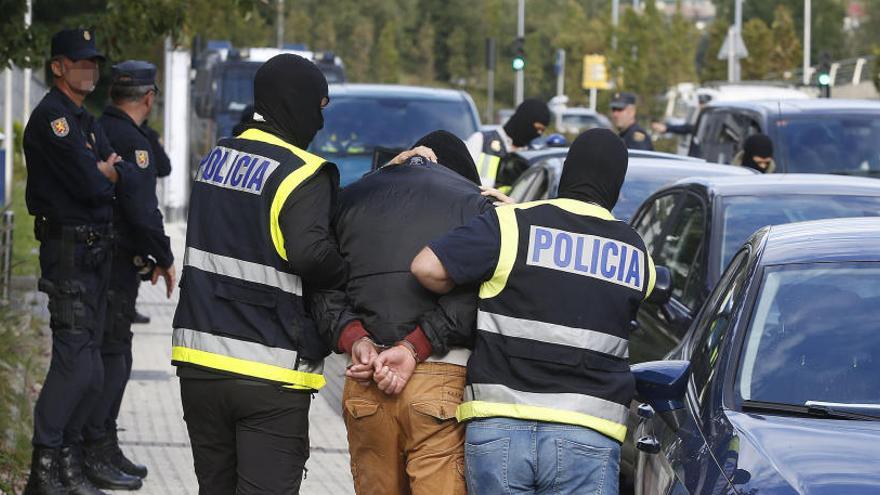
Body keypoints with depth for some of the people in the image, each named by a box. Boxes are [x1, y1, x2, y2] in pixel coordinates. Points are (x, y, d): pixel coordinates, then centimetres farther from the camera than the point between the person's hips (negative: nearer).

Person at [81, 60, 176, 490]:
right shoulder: (131, 141, -16)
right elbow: (141, 209, -22)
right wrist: (164, 258, -9)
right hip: (117, 264, -9)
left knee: (113, 354, 16)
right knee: (112, 355, -6)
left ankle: (105, 449, 22)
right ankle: (96, 454, -6)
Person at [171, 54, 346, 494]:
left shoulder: (217, 157, 12)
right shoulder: (302, 176, -12)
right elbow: (310, 253, -26)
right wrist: (347, 274, -6)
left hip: (200, 361, 7)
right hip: (270, 375, -7)